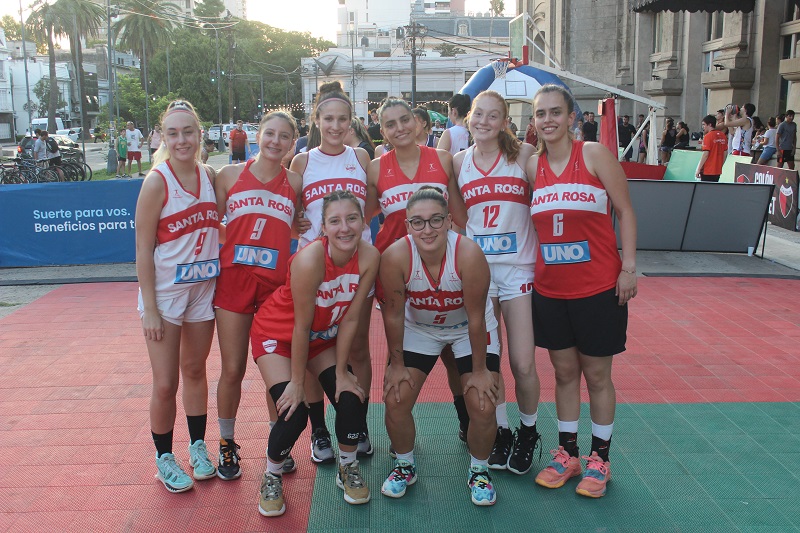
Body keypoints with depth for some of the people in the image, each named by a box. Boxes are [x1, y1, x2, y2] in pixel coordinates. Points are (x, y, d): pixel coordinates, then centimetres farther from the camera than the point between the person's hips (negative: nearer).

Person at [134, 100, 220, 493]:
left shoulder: (209, 176, 0)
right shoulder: (157, 181, -13)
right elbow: (143, 249, -12)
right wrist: (149, 308, -14)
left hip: (204, 289, 4)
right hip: (165, 292, -4)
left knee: (195, 370, 17)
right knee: (165, 384, 3)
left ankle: (198, 447, 32)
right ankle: (164, 459, 22)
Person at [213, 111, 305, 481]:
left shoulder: (295, 182, 5)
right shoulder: (230, 175, 3)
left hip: (277, 283, 1)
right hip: (233, 280, 0)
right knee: (232, 370, 5)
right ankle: (227, 445, 25)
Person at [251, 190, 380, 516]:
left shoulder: (369, 257, -22)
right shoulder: (310, 259, -34)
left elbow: (350, 319, -14)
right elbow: (301, 326, -25)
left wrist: (341, 373, -9)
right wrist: (297, 382, -16)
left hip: (323, 335, 4)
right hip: (277, 333, -4)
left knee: (351, 400, -9)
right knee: (294, 412, -16)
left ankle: (348, 469, 20)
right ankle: (272, 477, 13)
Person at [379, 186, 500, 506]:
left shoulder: (468, 254, -34)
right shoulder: (395, 257, -29)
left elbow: (475, 318, -23)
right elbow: (393, 315, -15)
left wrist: (479, 370, -15)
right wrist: (397, 364, -7)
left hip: (469, 329, -1)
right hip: (419, 328, 2)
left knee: (483, 405, -12)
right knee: (395, 399, -8)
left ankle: (479, 471, 18)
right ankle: (405, 466, 21)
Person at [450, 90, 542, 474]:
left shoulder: (524, 155, -2)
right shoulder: (459, 162, 6)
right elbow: (460, 218, 12)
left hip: (518, 268, -2)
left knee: (523, 364, -1)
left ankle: (528, 431, 25)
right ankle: (500, 432, 28)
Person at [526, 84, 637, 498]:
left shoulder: (594, 154, -7)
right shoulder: (532, 166, 4)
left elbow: (624, 211, -5)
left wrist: (629, 266, -9)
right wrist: (531, 268, 6)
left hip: (598, 288, -3)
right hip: (550, 289, 4)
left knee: (597, 375, 8)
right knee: (564, 372, 13)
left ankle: (599, 459, 24)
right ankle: (566, 454, 28)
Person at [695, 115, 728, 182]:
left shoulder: (708, 136, -12)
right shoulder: (723, 136, 8)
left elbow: (705, 154, -16)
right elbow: (725, 153, 14)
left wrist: (698, 169, -12)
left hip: (707, 171, -7)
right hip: (718, 171, 7)